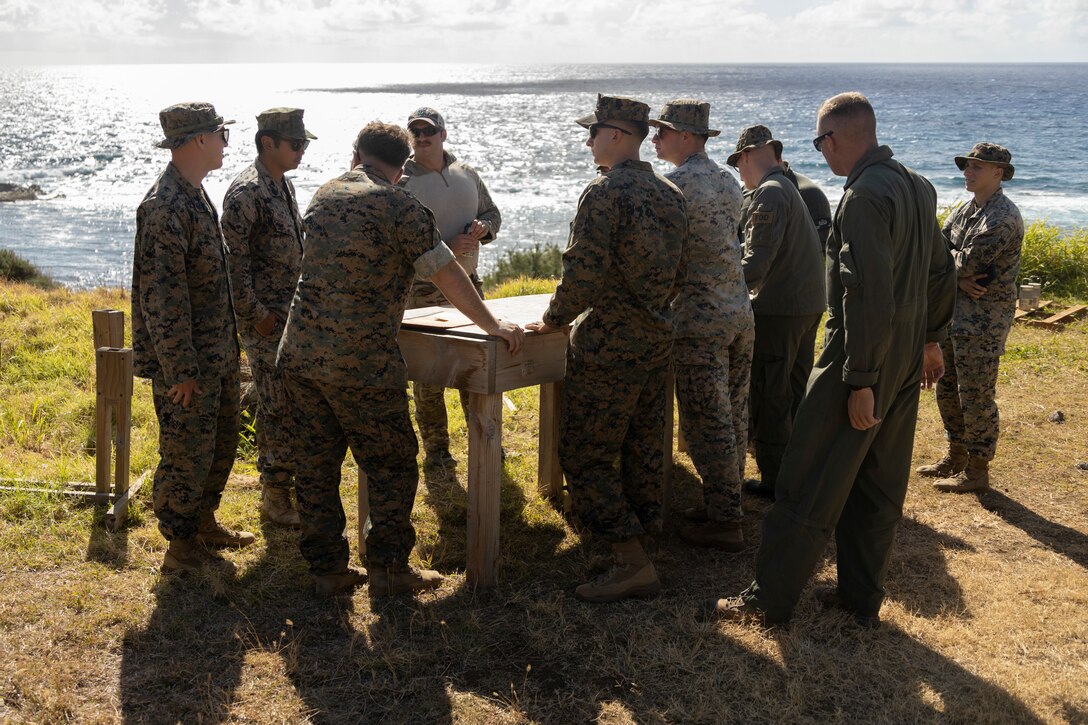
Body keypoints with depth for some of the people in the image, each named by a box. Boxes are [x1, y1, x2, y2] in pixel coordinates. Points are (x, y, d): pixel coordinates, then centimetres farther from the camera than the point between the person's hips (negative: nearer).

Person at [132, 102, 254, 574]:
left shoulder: (194, 195, 10)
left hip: (216, 353, 10)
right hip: (186, 361, -10)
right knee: (187, 452, 2)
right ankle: (181, 549, 15)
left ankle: (203, 523, 37)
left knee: (222, 442, 20)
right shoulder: (165, 207, -22)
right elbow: (161, 297, -24)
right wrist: (180, 371, -22)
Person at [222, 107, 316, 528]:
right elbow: (233, 260, -20)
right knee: (279, 407, -4)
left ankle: (289, 478, 28)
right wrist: (256, 314, -19)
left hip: (292, 315, 9)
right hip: (265, 320, -9)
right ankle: (275, 497, 6)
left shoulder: (283, 185, 13)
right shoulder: (247, 192, -16)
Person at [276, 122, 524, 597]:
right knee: (392, 466, 7)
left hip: (299, 352, 7)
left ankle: (327, 568, 18)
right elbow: (446, 274, -6)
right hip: (360, 359, -6)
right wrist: (491, 326, 6)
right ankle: (388, 570, 10)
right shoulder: (398, 206, -8)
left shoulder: (325, 195, 13)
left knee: (315, 463, 11)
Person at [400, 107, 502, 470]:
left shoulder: (466, 173, 8)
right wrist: (446, 249, -24)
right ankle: (435, 448, 14)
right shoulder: (402, 184, -10)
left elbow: (492, 213, 18)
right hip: (425, 290, -5)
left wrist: (483, 227, -6)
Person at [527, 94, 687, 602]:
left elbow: (584, 271, -22)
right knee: (643, 450, 14)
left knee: (584, 455, -2)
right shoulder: (669, 194, 10)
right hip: (657, 340, 8)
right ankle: (641, 542, 24)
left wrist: (554, 320, -9)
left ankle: (632, 564, -5)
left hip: (608, 346, -8)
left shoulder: (606, 191, -16)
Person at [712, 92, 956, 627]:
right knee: (879, 489, 16)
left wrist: (860, 380, -23)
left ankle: (770, 600, 9)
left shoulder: (864, 197, -21)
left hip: (861, 362, -9)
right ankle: (862, 598, 26)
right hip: (906, 360, 9)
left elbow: (869, 295, -26)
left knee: (808, 487, 0)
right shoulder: (917, 186, 9)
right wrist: (931, 338, 27)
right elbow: (941, 272, 18)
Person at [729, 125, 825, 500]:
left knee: (769, 397, -2)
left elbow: (757, 261, -24)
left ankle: (775, 480, 4)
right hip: (809, 304, 10)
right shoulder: (791, 189, 16)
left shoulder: (769, 194, -14)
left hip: (778, 309, -10)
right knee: (796, 391, 19)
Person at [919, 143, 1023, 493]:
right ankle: (956, 457, 32)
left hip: (984, 320, -9)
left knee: (976, 397, -2)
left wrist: (947, 259, -2)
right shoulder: (965, 210, 11)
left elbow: (969, 261, -23)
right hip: (954, 313, 9)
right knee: (947, 390, 18)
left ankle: (977, 470, 8)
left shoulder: (1003, 216, -17)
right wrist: (960, 277, -15)